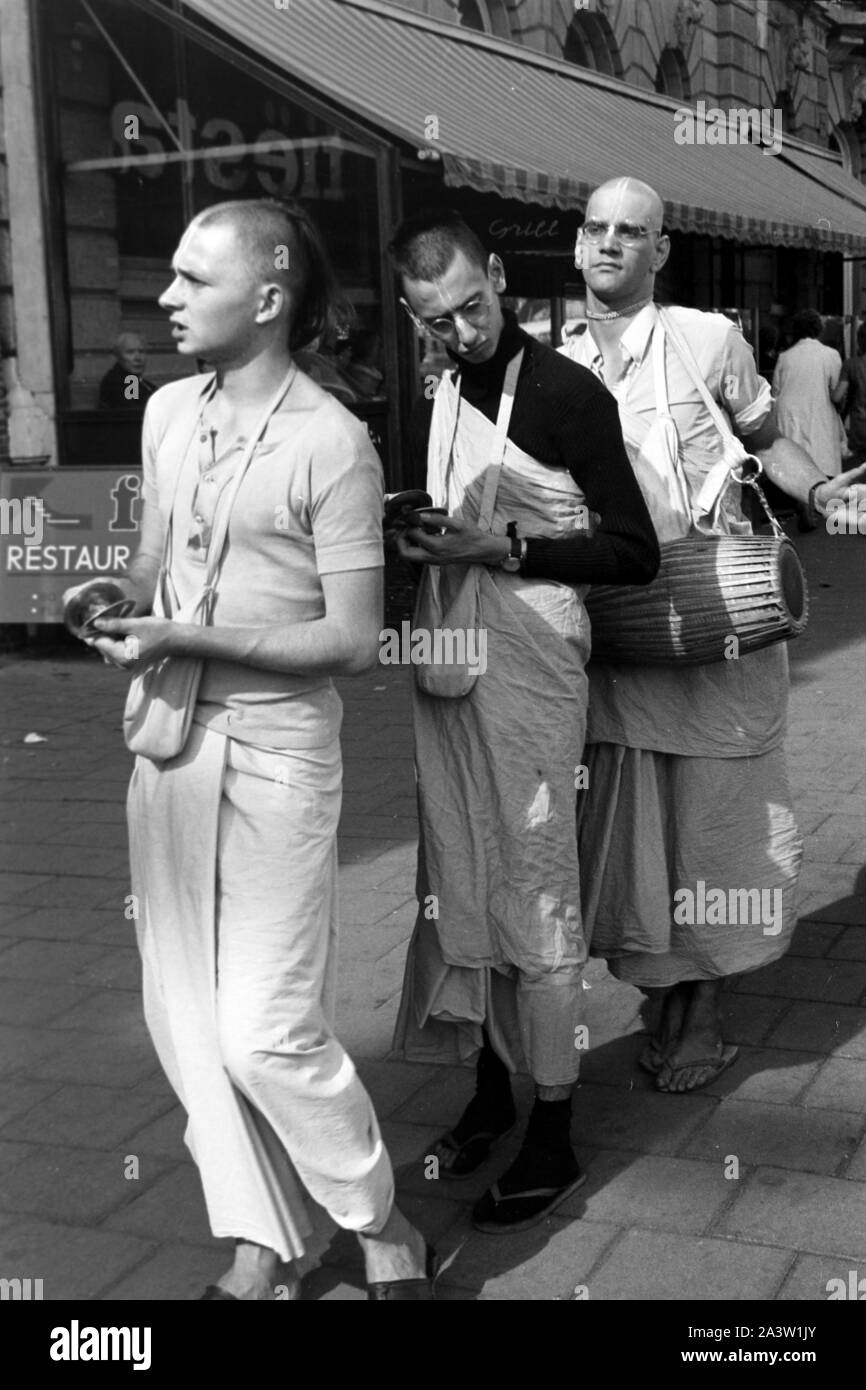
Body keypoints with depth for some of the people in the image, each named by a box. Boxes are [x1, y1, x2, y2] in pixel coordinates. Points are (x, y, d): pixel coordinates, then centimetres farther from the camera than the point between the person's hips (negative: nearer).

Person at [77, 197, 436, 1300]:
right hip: (169, 734, 7)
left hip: (274, 747, -7)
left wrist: (183, 641, -18)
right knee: (184, 1014, 10)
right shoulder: (168, 411, 7)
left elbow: (353, 641, -14)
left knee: (266, 1033, -5)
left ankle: (384, 1235, 19)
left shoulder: (330, 442, -13)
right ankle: (259, 1252, 26)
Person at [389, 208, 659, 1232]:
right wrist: (415, 540, 5)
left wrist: (504, 546, -17)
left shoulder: (568, 396, -7)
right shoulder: (434, 405, 15)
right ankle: (489, 1091, 25)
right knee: (457, 885, 10)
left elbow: (635, 554, -9)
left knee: (533, 894, -2)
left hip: (530, 668, -7)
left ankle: (553, 1136, 9)